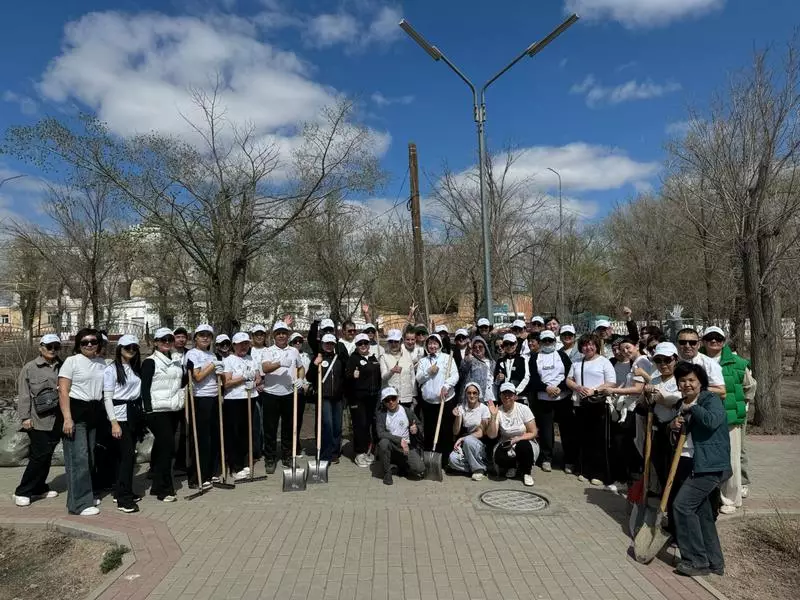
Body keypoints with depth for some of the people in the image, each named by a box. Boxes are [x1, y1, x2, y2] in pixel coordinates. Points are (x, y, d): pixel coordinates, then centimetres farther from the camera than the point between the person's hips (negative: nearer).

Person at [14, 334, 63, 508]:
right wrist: (25, 417, -7)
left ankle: (39, 488, 26)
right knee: (40, 455, -6)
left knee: (46, 455, 12)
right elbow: (24, 395, -3)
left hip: (56, 420, 4)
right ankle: (22, 492, 8)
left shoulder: (62, 367, 9)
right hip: (38, 420, -4)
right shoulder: (30, 368, -1)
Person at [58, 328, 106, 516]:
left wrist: (104, 414, 13)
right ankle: (79, 503, -1)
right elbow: (63, 391, -10)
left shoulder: (102, 362, 11)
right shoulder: (71, 361, -6)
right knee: (78, 457, -6)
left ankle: (85, 495, 25)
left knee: (89, 457, 13)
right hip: (76, 411, -6)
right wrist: (67, 418, -18)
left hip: (94, 413, 6)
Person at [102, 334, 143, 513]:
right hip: (120, 415, -6)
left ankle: (121, 491, 21)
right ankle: (123, 500, -8)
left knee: (125, 454, 11)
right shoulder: (112, 369, -7)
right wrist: (114, 422, -15)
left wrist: (141, 414, 7)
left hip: (134, 414, 6)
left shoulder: (136, 368, 12)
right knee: (128, 454, -11)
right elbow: (107, 398, -9)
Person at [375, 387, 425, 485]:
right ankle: (387, 473, -12)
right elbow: (380, 433, -18)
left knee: (419, 471, -20)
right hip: (391, 447, -1)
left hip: (408, 447, 1)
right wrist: (400, 440, -25)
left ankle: (402, 465, 15)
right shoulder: (381, 414, -5)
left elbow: (420, 427, 8)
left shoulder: (408, 411, -1)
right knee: (383, 442, -35)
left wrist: (417, 429, -18)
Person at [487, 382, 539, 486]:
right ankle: (513, 467, 7)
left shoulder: (523, 409, -11)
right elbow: (492, 435, -16)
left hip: (524, 442, -1)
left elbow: (533, 433, -10)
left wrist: (517, 439, -24)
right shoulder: (498, 412, -8)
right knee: (500, 458, -30)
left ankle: (527, 473, -6)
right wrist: (493, 416, -27)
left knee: (523, 446, -36)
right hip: (506, 444, 1)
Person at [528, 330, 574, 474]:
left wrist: (559, 388, -14)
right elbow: (533, 378, -1)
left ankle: (569, 461, 11)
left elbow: (570, 375, -1)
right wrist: (546, 388, -15)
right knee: (545, 429, 3)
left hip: (563, 398, 0)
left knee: (567, 429, 1)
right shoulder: (535, 357, 9)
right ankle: (546, 459, 14)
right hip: (543, 399, 0)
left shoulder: (561, 355, 8)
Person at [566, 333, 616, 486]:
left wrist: (594, 390, -18)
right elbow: (569, 380, 14)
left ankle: (599, 474, 8)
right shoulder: (577, 363, 15)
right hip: (580, 405, 5)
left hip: (598, 405, -5)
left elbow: (611, 383, -8)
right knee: (583, 439, 10)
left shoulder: (604, 362, -1)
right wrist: (578, 387, -7)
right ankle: (584, 471, 21)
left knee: (599, 441, -1)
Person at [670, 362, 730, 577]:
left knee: (682, 505, -12)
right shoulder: (684, 405, 15)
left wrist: (691, 407, -18)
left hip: (711, 466, -9)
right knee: (702, 512, 13)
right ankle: (715, 562, 24)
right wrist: (675, 426, 1)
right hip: (697, 465, 9)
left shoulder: (711, 399, -9)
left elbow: (712, 421, -31)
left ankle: (697, 561, -2)